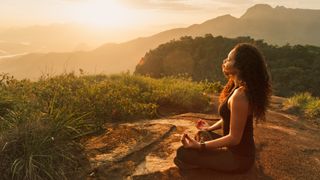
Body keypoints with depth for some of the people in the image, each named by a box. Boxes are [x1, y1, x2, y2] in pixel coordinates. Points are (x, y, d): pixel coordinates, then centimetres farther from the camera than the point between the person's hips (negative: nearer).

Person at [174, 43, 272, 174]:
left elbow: (234, 138, -26)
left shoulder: (239, 96, -30)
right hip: (241, 149, 10)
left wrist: (198, 145, -24)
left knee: (182, 153, -12)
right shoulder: (241, 88, 1)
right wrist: (210, 128, 10)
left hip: (238, 157, -9)